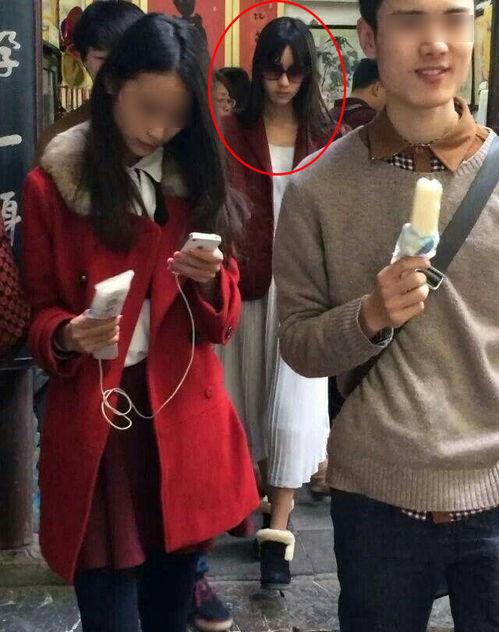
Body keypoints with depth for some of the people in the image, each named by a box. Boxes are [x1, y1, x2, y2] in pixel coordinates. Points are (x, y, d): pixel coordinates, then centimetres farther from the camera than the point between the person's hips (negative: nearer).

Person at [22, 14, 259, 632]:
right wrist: (67, 336, -20)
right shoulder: (50, 186, -3)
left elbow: (224, 321, 7)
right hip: (94, 421, -3)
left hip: (184, 417, 3)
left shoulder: (198, 179, 7)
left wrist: (209, 281, -15)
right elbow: (37, 311, 2)